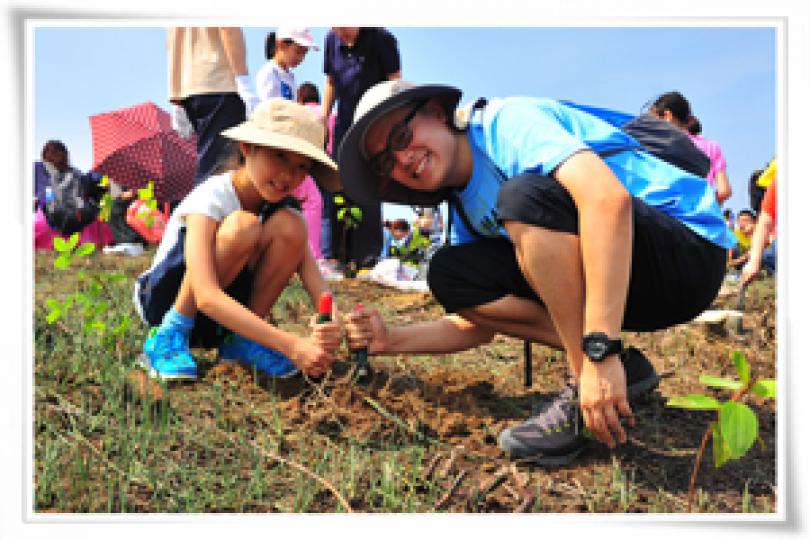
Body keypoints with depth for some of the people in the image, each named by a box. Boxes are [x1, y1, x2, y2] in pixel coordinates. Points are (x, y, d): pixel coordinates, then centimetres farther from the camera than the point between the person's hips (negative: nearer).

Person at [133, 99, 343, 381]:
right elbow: (206, 296, -38)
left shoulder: (277, 204, -6)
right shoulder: (210, 198, -24)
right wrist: (292, 345, -46)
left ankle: (240, 340, -9)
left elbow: (312, 276, -18)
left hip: (220, 318, 5)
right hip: (164, 300, -5)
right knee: (243, 226, -32)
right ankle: (168, 337, -16)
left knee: (290, 225, -20)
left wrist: (331, 326, -42)